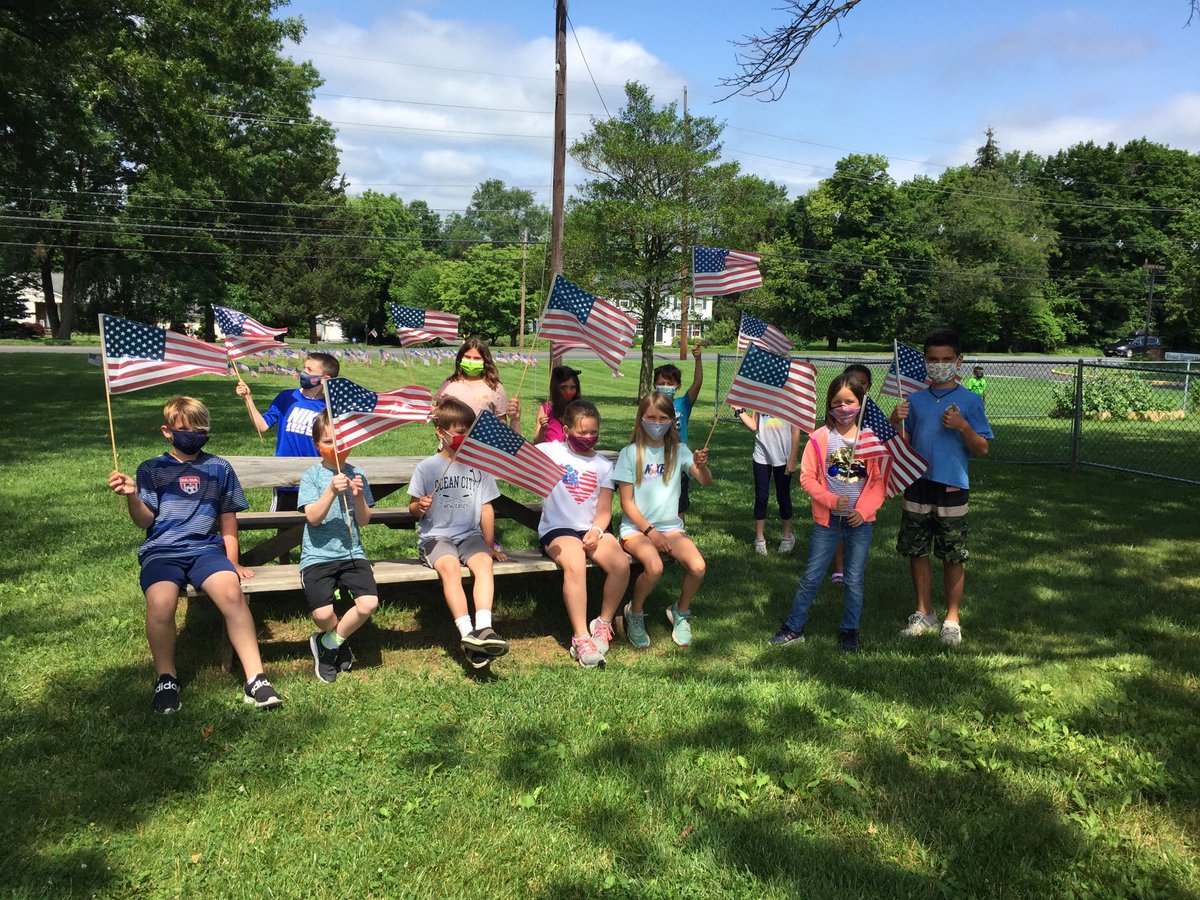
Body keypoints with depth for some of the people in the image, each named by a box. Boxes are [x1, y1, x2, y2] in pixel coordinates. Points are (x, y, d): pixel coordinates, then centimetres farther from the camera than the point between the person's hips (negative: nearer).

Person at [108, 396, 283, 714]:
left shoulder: (219, 468, 17)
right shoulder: (151, 469, 13)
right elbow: (145, 521, 5)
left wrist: (232, 561, 11)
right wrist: (132, 495, -14)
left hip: (206, 547, 1)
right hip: (161, 550, 0)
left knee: (231, 591, -32)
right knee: (161, 601, -33)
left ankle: (255, 678, -27)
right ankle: (166, 678, -9)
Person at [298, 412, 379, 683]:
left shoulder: (357, 475, 9)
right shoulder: (311, 476, 1)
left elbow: (364, 521, 6)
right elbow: (313, 518, -11)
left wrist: (358, 497, -13)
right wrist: (332, 492, -24)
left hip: (352, 553, 2)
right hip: (318, 555, -2)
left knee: (369, 603, -22)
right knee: (323, 613, -23)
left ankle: (328, 644, 5)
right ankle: (339, 641, 14)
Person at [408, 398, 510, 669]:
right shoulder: (426, 468, 3)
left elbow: (486, 507, 11)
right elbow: (413, 508, 6)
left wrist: (489, 544, 7)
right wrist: (419, 506, -18)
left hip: (470, 535, 2)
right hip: (436, 536, -2)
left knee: (484, 562, -31)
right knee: (449, 566, -33)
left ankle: (483, 629, -42)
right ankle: (467, 632, -39)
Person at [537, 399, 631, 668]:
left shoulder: (603, 465, 14)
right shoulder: (550, 451, 7)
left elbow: (604, 511, 10)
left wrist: (596, 531, -10)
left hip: (592, 529, 3)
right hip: (557, 529, -3)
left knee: (621, 564, -25)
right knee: (575, 565, -35)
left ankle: (603, 623, -2)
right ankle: (581, 638, -27)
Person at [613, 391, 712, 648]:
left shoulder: (678, 450, 6)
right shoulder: (631, 453, -2)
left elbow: (706, 481, -8)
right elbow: (626, 502, -4)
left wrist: (701, 466, -30)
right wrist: (650, 531, -12)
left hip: (671, 526, 3)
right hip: (636, 527, -3)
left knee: (698, 567, -24)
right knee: (654, 567, -32)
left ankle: (681, 612, 7)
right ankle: (635, 613, -1)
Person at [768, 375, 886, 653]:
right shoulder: (820, 438, -5)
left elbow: (880, 480, -1)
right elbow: (807, 477, -5)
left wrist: (865, 509, -12)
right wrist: (830, 499, -17)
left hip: (860, 520, 1)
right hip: (827, 519, 0)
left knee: (854, 579, 10)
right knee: (811, 577, 6)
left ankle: (849, 631, 24)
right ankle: (793, 628, 17)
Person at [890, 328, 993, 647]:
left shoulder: (970, 401, -1)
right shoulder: (915, 400, 8)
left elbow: (982, 450, -2)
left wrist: (962, 426, -18)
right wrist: (896, 422, -8)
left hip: (952, 489, -3)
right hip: (917, 486, 3)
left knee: (952, 558, 4)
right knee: (916, 552, 9)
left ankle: (952, 620, 17)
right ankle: (924, 613, 25)